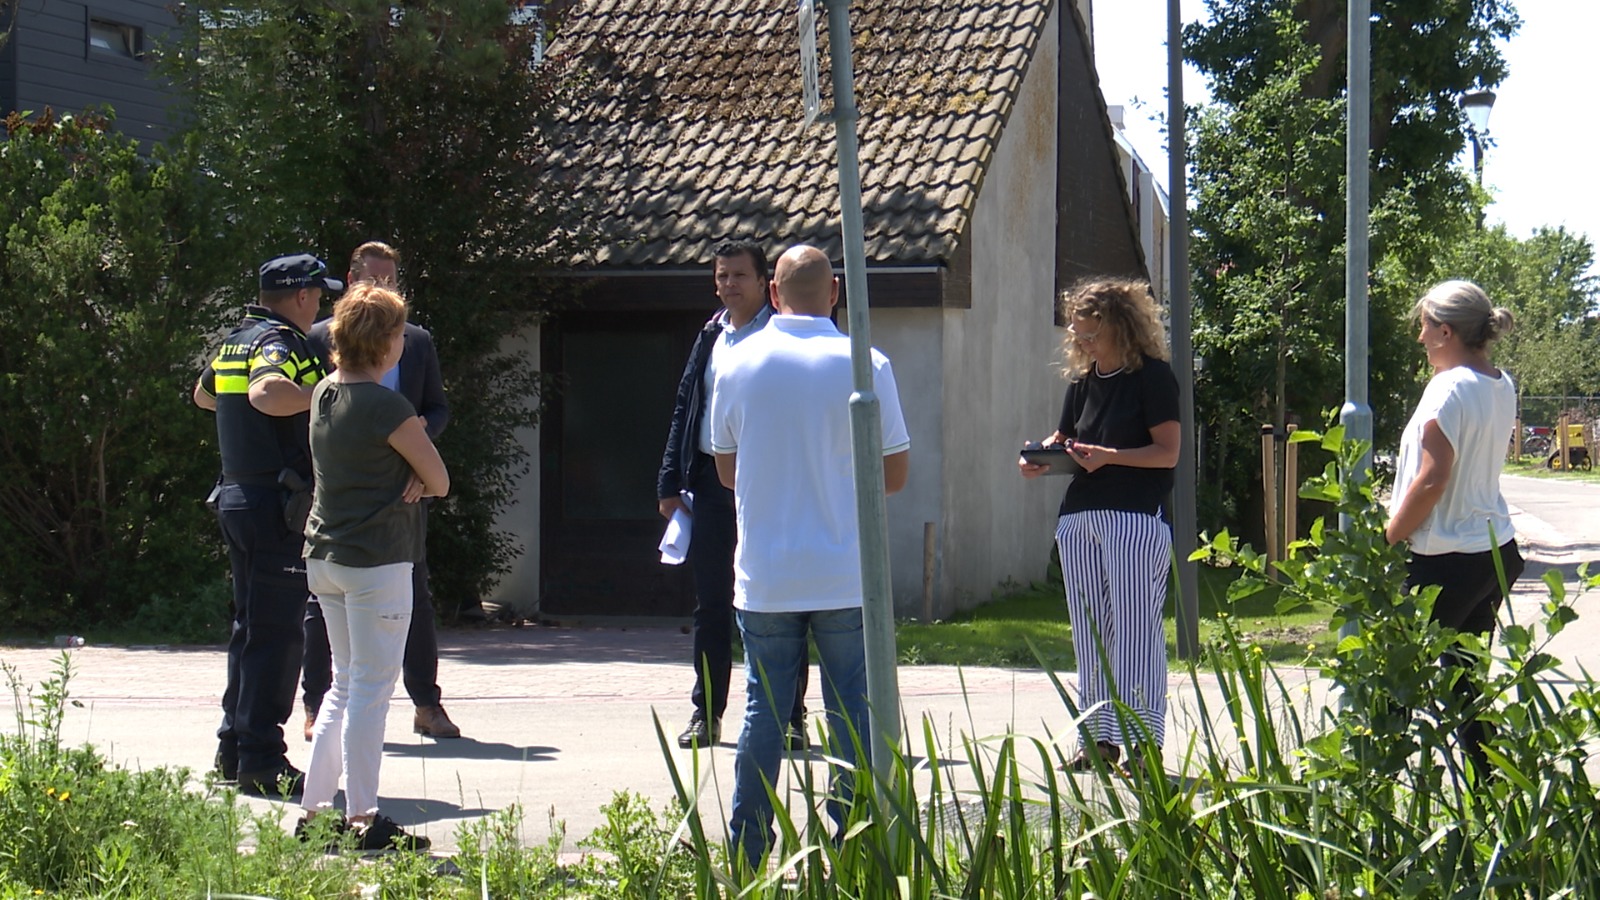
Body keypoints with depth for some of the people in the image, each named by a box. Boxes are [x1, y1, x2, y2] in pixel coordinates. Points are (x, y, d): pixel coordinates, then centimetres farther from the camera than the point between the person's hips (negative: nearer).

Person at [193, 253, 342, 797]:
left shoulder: (235, 342, 15)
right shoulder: (280, 343, -13)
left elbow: (203, 395, 35)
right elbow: (266, 393, -35)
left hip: (236, 497, 10)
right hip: (276, 504, -10)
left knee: (251, 625, 17)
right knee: (277, 634, -7)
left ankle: (234, 750, 23)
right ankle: (261, 761, -7)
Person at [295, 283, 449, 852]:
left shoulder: (324, 394, 9)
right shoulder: (386, 408, -16)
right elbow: (440, 482, -10)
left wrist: (406, 479, -3)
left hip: (323, 555, 9)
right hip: (376, 560, -9)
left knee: (345, 684, 17)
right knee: (371, 689, -3)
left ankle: (314, 811, 18)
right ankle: (363, 821, -1)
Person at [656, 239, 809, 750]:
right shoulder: (711, 337, 14)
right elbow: (685, 408, 15)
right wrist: (671, 482, 9)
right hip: (712, 479, 5)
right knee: (711, 602, 9)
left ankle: (790, 715, 6)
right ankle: (706, 713, 16)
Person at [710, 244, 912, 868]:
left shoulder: (736, 366, 0)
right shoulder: (864, 366, -5)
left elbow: (727, 471, 11)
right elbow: (895, 474, 1)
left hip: (763, 578, 2)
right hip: (844, 578, -2)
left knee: (763, 711, 9)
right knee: (853, 712, 5)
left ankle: (748, 859, 11)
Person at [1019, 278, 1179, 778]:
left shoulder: (1152, 376, -5)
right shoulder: (1082, 380, 15)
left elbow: (1167, 452, -10)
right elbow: (1064, 436, 22)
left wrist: (1108, 456, -21)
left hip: (1136, 517, -7)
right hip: (1079, 517, 7)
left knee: (1134, 629, -6)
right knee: (1089, 630, 7)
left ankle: (1145, 741, -1)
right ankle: (1100, 737, 13)